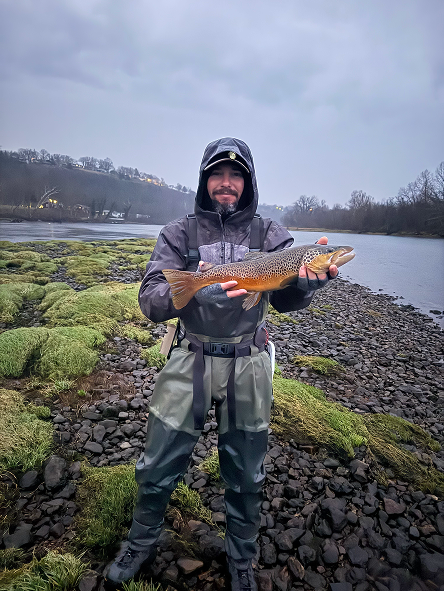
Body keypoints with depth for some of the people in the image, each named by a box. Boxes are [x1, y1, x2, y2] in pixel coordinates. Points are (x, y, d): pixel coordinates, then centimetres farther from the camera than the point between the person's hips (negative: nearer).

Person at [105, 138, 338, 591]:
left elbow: (284, 299, -5)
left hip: (247, 366, 1)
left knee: (245, 477, 14)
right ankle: (141, 545, 42)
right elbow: (150, 301, -10)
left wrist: (307, 284, -28)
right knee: (157, 467, 11)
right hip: (190, 361, 0)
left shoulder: (270, 234, 3)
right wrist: (197, 293, -29)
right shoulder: (179, 232, 0)